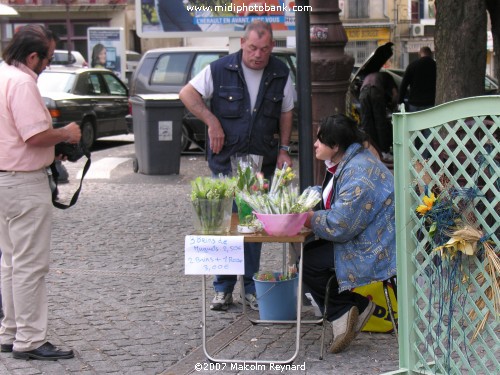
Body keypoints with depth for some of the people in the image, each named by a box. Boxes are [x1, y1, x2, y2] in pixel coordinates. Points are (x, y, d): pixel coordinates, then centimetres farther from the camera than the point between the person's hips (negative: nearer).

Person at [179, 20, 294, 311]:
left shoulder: (281, 74, 2)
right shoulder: (220, 70, -6)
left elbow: (286, 113, 12)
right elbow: (187, 93, 0)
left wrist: (284, 150, 3)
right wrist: (212, 121, -12)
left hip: (263, 162, 2)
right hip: (226, 159, -2)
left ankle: (251, 287, 16)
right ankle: (223, 288, 11)